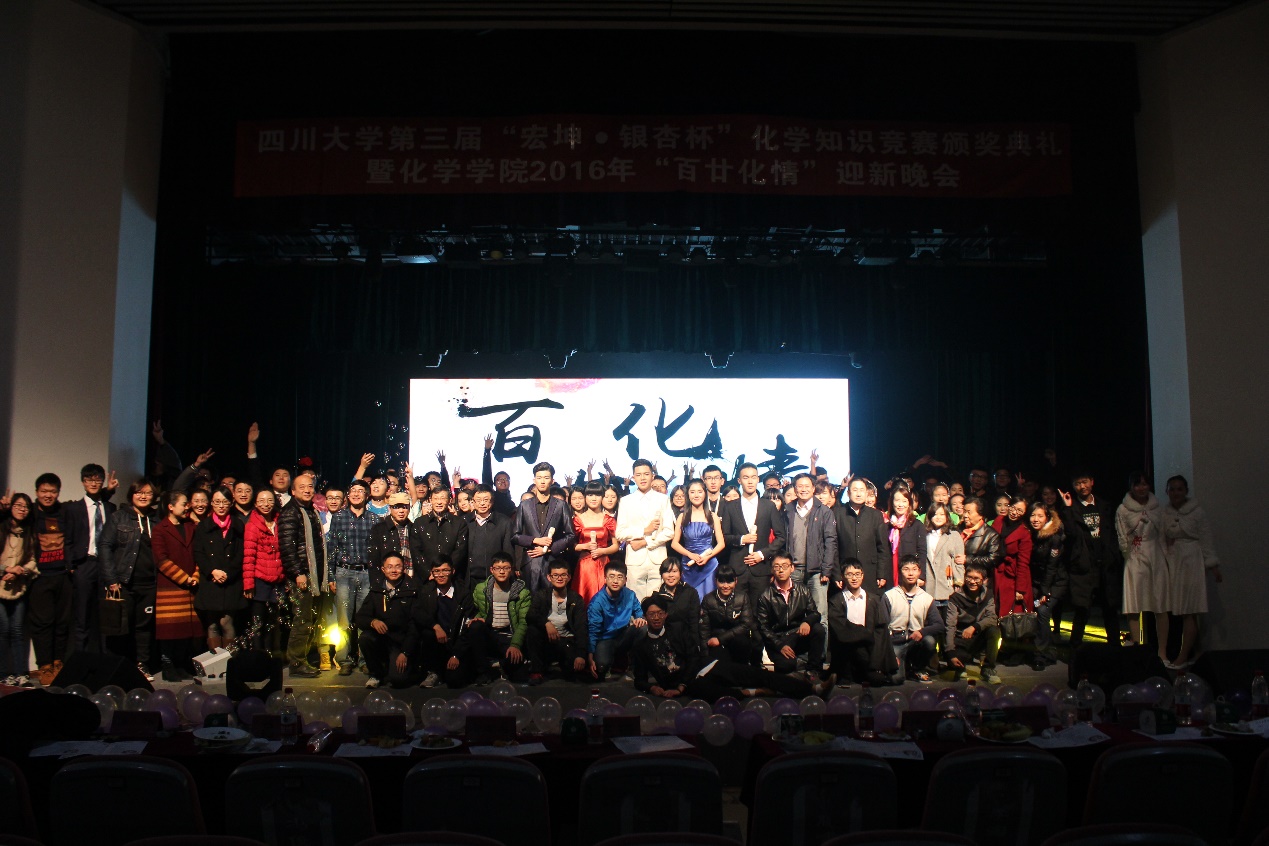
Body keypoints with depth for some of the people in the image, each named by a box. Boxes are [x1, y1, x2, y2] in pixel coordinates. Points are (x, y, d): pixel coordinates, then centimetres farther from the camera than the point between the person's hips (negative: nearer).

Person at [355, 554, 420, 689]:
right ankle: (376, 673, -1)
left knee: (398, 679, -24)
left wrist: (405, 652, -15)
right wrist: (373, 622, -22)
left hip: (402, 642, -4)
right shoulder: (376, 590, 5)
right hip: (380, 639, 4)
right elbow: (360, 618, 1)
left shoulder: (411, 591, -5)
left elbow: (414, 625, -7)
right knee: (364, 638, -28)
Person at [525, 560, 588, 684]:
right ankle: (537, 671, -13)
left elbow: (581, 628, -7)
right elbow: (531, 616, -12)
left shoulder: (576, 599, 3)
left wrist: (581, 655, -20)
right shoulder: (541, 596, 6)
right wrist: (546, 623, -33)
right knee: (532, 630, -29)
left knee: (576, 672, -27)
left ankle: (562, 664, 11)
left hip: (567, 642, -1)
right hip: (546, 640, 1)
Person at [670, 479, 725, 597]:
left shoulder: (712, 516, 7)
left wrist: (708, 556, -12)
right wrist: (691, 554, -12)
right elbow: (674, 543, 3)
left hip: (709, 564, 0)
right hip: (688, 565, 1)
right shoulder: (683, 517, 7)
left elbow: (721, 543, 5)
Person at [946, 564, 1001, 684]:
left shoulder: (988, 596, 0)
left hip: (980, 639, 3)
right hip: (961, 640, -3)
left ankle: (988, 669, -9)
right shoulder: (956, 598, -10)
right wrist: (951, 653, -26)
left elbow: (992, 619, -15)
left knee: (994, 630, -29)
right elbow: (950, 626, -17)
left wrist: (974, 627, -34)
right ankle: (961, 666, 9)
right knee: (954, 661, -32)